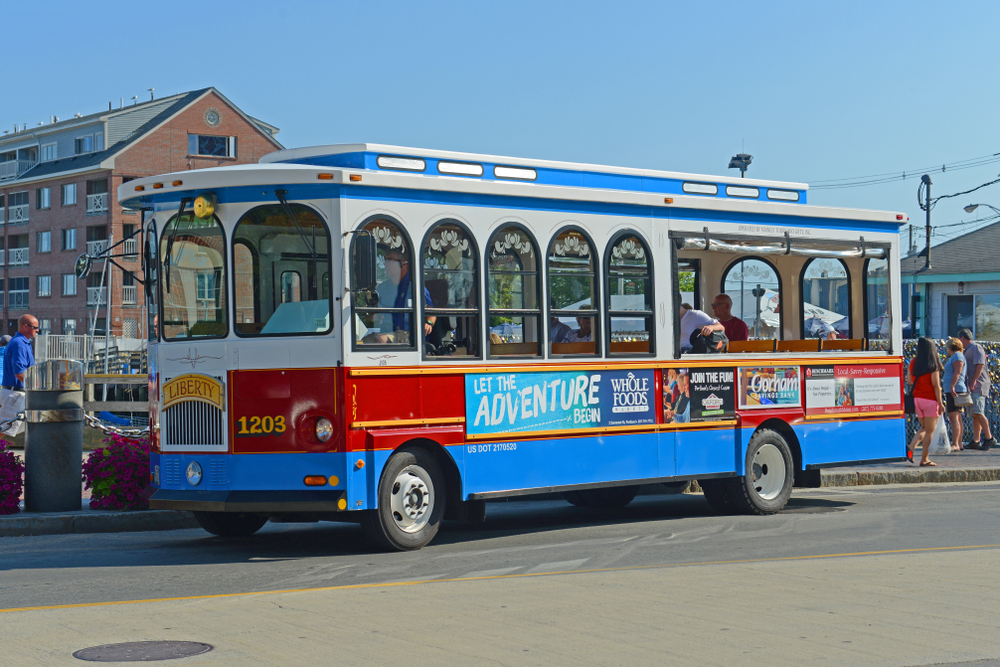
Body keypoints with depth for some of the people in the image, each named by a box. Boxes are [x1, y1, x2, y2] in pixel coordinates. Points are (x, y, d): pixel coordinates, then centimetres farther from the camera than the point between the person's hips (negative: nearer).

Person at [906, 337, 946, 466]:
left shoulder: (913, 362, 3)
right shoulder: (933, 364, -11)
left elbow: (910, 381, 12)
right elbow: (936, 385, -13)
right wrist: (940, 403, -10)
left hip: (917, 399, 6)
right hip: (930, 400, -6)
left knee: (924, 428, 19)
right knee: (929, 431, 4)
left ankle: (911, 447, -3)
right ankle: (924, 459, 5)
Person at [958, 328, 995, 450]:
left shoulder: (976, 347, -6)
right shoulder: (968, 350, 23)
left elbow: (980, 365, -16)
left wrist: (974, 381, -21)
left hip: (978, 385, -10)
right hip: (972, 387, 10)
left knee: (978, 412, -16)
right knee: (975, 414, 7)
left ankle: (989, 438, -14)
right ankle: (976, 441, 7)